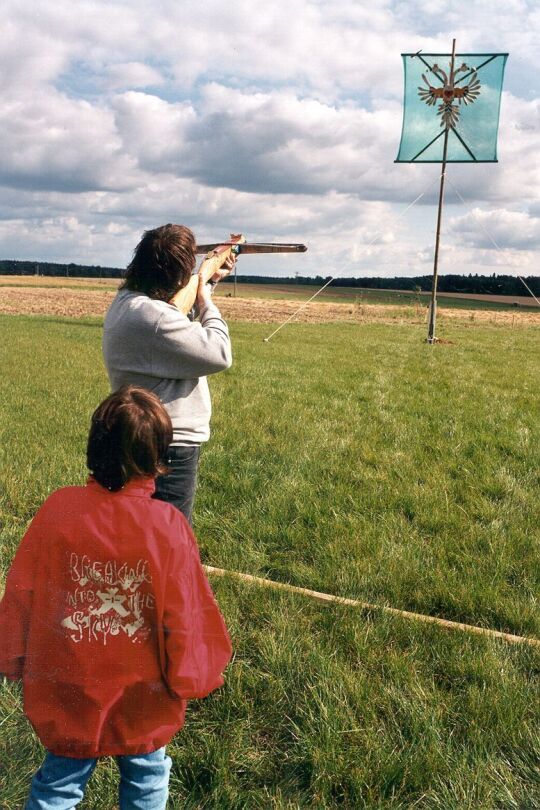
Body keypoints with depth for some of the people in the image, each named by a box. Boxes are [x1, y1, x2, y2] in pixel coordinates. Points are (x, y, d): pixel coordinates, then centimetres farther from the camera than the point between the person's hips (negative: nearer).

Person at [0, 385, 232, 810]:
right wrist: (189, 678, 3)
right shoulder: (169, 527, -22)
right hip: (142, 697, -1)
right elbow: (184, 616, -15)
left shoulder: (57, 508, -15)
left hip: (66, 692, 2)